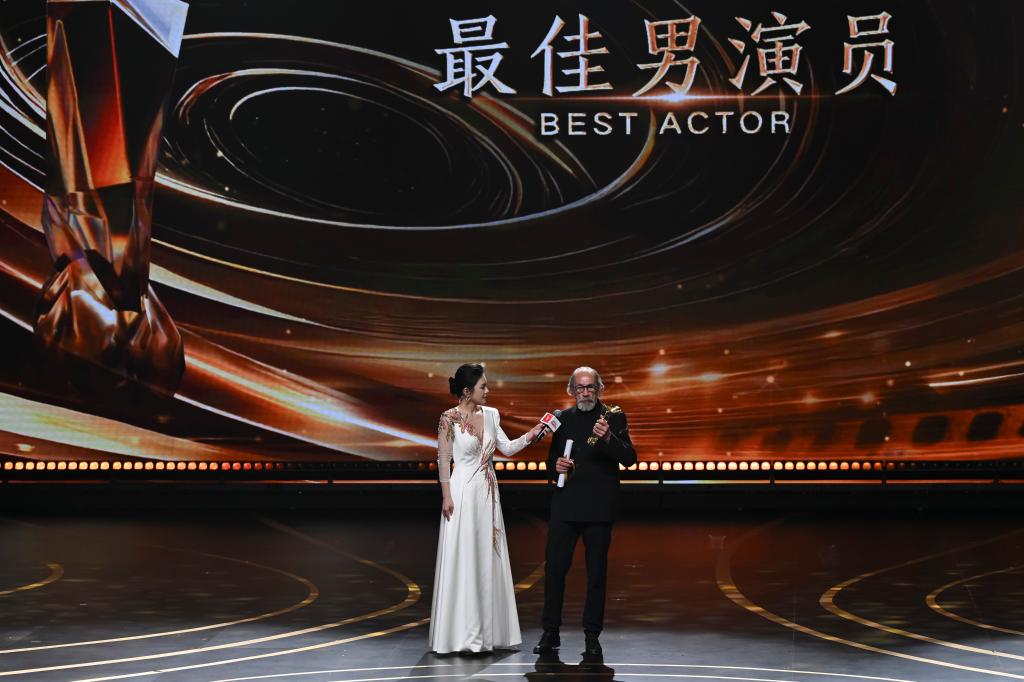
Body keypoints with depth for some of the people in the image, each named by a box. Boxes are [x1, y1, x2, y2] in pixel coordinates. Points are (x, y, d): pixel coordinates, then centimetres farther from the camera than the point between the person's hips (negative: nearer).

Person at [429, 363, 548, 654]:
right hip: (462, 492, -6)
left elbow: (507, 448, 8)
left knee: (489, 559, 9)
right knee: (462, 560, -2)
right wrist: (446, 496, -12)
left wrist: (531, 434, -5)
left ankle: (488, 630, 18)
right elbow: (443, 460, -8)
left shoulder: (490, 414, 7)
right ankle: (460, 633, 7)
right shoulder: (449, 418, -10)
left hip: (487, 493, 6)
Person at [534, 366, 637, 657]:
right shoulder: (563, 418, 11)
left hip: (598, 509, -3)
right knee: (554, 567, 0)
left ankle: (592, 636, 11)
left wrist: (608, 438, -27)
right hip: (565, 505, 3)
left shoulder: (614, 418, 1)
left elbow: (629, 459, -9)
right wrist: (555, 466, -5)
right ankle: (550, 633, 9)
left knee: (597, 572, 3)